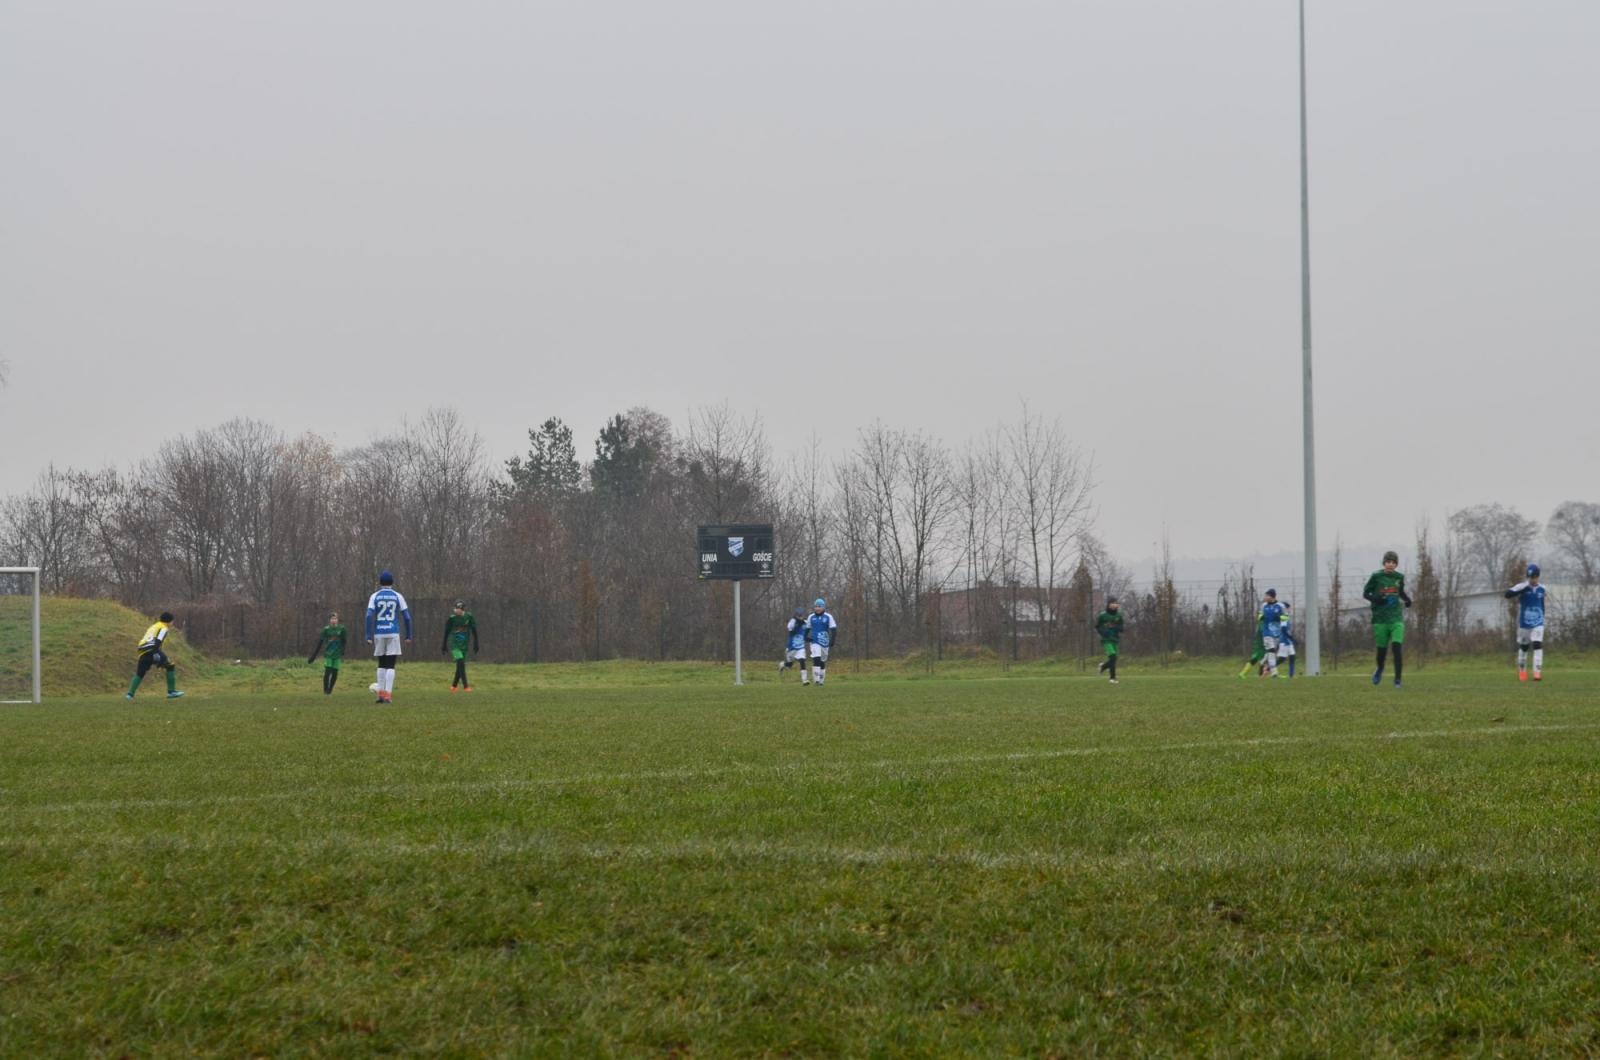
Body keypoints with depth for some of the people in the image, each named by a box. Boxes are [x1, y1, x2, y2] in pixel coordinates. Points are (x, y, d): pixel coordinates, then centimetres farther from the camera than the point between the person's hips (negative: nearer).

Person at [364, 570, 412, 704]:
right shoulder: (398, 597, 3)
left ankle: (381, 693, 11)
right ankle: (388, 694, -12)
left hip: (379, 633, 1)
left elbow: (369, 616, -6)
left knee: (382, 664, 15)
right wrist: (408, 636, 9)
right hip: (393, 634, -1)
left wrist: (369, 636, -7)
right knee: (390, 666, -2)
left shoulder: (374, 597, 3)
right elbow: (407, 617, 1)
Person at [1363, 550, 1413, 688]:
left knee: (1397, 647, -12)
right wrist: (1375, 599, -18)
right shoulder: (1376, 576, -3)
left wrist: (1407, 599, 2)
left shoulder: (1399, 577, 5)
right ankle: (1380, 669, 40)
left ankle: (1397, 680, -8)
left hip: (1396, 618, 1)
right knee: (1382, 649, 6)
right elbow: (1365, 593, 2)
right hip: (1380, 618, -1)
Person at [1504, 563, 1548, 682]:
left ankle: (1538, 672, -16)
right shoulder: (1522, 587, -9)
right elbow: (1507, 595, -24)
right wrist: (1523, 589, -33)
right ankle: (1522, 670, 30)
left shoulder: (1541, 589, 4)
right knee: (1523, 646, 12)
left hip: (1538, 623, 1)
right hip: (1524, 623, -1)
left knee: (1538, 645, -13)